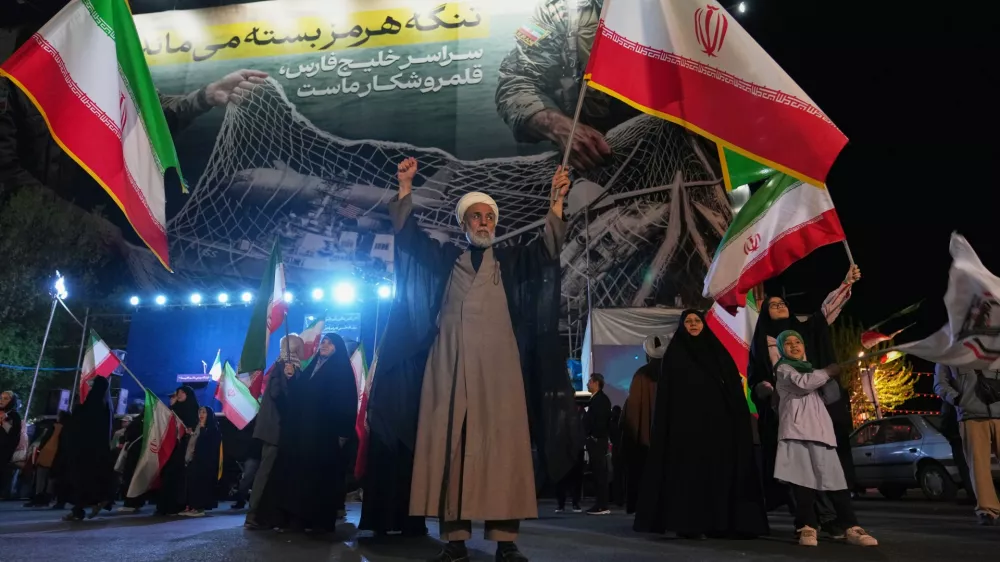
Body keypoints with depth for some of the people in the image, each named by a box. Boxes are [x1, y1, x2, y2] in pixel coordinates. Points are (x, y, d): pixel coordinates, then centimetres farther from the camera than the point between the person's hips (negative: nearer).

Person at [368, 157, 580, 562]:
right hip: (450, 366, 0)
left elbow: (547, 247, 3)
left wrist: (556, 201, -11)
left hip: (498, 366, 0)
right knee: (450, 448, -4)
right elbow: (409, 236, 6)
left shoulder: (511, 262, 17)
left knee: (501, 448, -6)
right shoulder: (445, 259, 16)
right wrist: (405, 187, -5)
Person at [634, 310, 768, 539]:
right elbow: (666, 391, 0)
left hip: (717, 420, 3)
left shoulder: (718, 351, 14)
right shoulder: (674, 353, 7)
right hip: (686, 420, -3)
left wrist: (737, 418, -4)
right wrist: (670, 422, -11)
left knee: (719, 468, 1)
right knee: (689, 469, -5)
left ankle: (720, 522, 7)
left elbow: (734, 385, 9)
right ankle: (688, 523, -3)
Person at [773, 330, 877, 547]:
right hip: (797, 429, -5)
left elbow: (827, 397, 31)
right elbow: (802, 383, -11)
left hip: (820, 429, 5)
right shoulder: (783, 369, 9)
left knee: (835, 478, -5)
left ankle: (851, 528, -7)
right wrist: (828, 372, 1)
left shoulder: (809, 368, 30)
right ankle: (807, 527, -8)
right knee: (803, 478, -10)